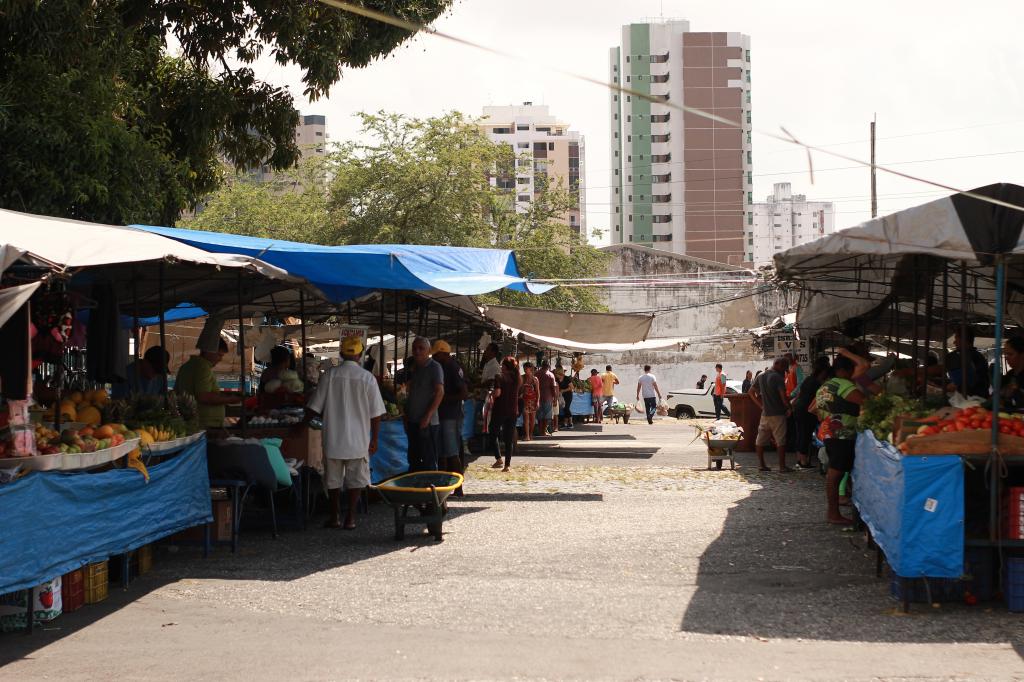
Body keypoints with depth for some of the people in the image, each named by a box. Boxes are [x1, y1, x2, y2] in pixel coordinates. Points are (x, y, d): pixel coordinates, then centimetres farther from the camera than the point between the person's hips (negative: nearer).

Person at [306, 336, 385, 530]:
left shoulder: (329, 375, -6)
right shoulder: (367, 378, -7)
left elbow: (314, 408, -2)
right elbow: (376, 414, -4)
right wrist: (374, 440, 5)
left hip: (333, 439, 1)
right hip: (358, 440, 0)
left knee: (334, 479, 12)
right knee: (356, 479, 9)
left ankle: (335, 516, 16)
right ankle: (350, 518, 7)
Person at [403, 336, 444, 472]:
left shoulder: (434, 367, -8)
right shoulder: (414, 368, 16)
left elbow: (440, 392, -16)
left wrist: (428, 416, -22)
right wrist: (406, 417, 13)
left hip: (427, 422, -8)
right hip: (413, 421, 8)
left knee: (428, 461, -6)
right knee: (413, 460, 12)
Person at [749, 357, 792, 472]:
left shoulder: (761, 377, 11)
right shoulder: (778, 377, -13)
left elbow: (751, 392, 16)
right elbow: (783, 397, -19)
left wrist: (761, 405, 14)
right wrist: (789, 408, -4)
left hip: (765, 414, 7)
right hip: (777, 414, -7)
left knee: (760, 440, 10)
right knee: (780, 441, -3)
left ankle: (761, 464, 13)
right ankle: (782, 466, -3)